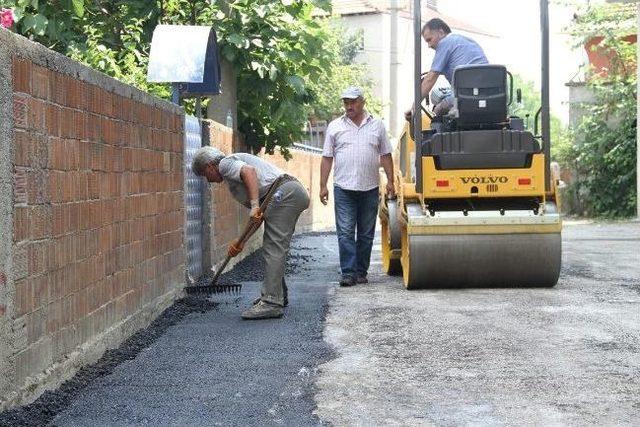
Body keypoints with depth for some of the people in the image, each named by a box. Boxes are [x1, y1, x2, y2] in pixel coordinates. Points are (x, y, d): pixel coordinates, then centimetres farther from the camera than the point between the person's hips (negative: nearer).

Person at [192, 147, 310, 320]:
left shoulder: (225, 163, 4)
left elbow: (249, 171, -21)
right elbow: (259, 217, 27)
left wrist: (255, 205, -27)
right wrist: (240, 242, 23)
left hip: (283, 193, -10)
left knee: (273, 248, -11)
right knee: (275, 247, 20)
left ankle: (272, 303, -14)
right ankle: (278, 295, 29)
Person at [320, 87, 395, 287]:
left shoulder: (377, 126, 9)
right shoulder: (335, 126, 7)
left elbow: (386, 156, 11)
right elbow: (327, 158, 7)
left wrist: (390, 181, 2)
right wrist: (323, 186, 1)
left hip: (370, 188, 1)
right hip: (344, 188, -1)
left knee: (366, 234, 6)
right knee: (345, 232, -7)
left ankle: (361, 272, 14)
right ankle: (348, 272, -7)